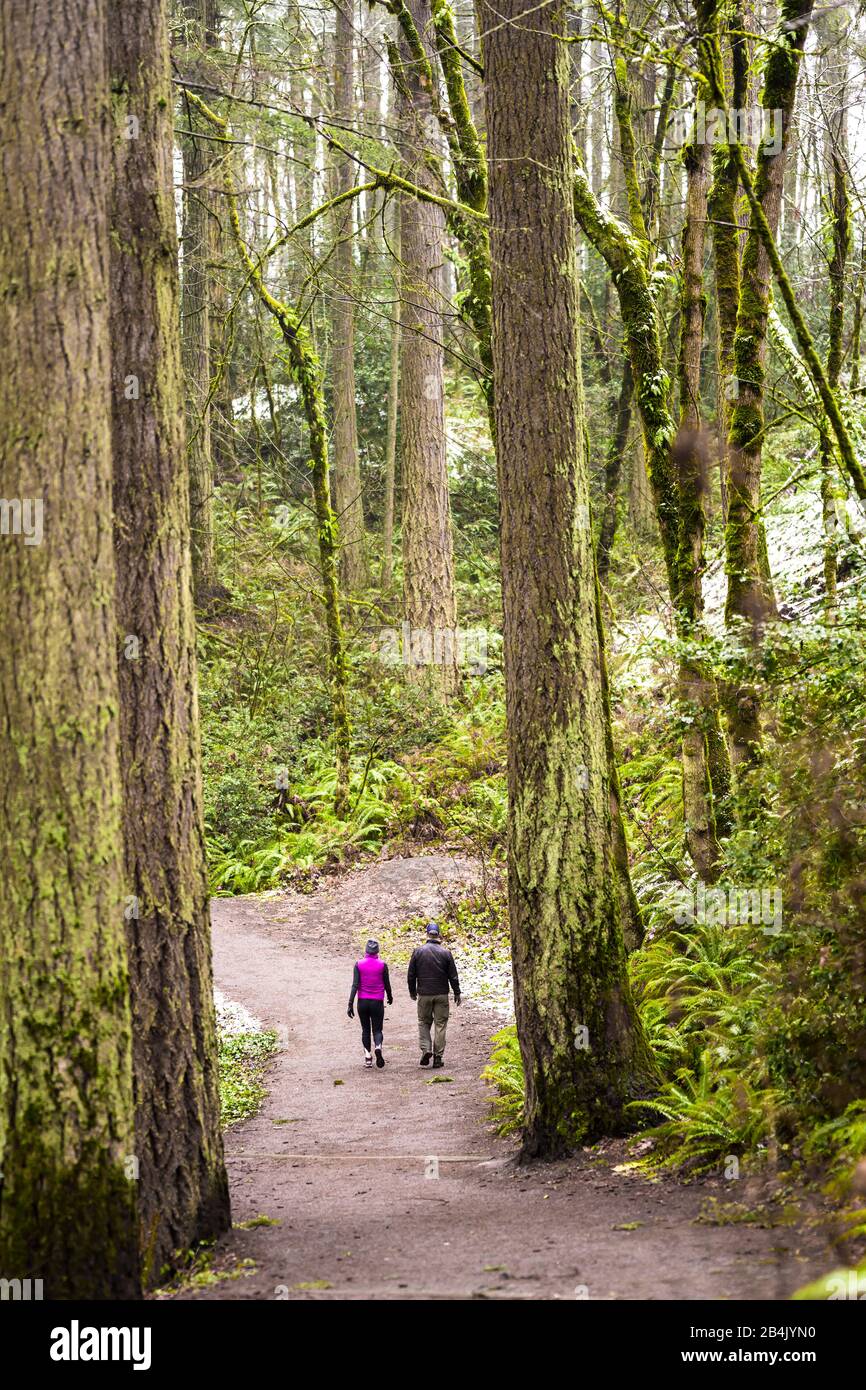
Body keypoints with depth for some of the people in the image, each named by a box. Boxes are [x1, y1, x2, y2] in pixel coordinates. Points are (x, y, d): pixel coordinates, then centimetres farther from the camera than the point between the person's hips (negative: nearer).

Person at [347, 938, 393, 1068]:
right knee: (377, 1029, 5)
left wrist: (350, 1004, -9)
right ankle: (378, 1047, -26)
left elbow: (355, 985, -10)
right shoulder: (382, 965, -5)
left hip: (362, 1002, 1)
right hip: (377, 1002, -1)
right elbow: (387, 984, 2)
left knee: (365, 1029, 14)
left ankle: (368, 1057, 8)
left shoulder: (359, 964, -5)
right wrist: (390, 997, 22)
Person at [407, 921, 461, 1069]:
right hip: (442, 995, 0)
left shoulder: (418, 951, -2)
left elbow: (411, 974, 3)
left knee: (423, 1022, 13)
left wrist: (413, 992, 16)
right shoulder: (445, 952, -3)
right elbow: (453, 975, 0)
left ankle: (426, 1050, -5)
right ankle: (438, 1056, 4)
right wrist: (457, 993, 10)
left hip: (424, 994, 0)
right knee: (440, 1024, 5)